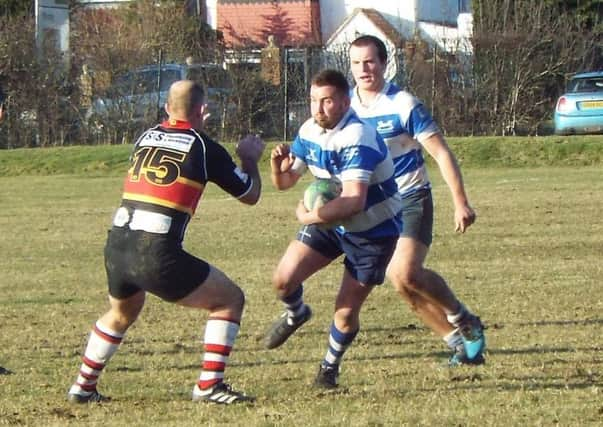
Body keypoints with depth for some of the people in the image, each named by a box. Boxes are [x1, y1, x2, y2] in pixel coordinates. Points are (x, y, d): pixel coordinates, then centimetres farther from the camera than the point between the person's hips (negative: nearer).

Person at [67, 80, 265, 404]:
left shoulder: (146, 138, 15)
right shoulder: (204, 147, 1)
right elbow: (250, 195, 11)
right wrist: (250, 158, 30)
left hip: (116, 247, 6)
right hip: (157, 255, -6)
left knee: (122, 312, 34)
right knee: (230, 300, 10)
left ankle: (83, 387, 37)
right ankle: (209, 385, 1)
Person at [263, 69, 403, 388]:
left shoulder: (357, 139, -31)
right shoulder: (310, 131, -5)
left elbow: (354, 202, -39)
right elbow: (285, 181, 6)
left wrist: (309, 216, -28)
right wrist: (278, 165, -17)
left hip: (373, 231, -6)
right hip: (331, 221, 7)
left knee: (346, 311, -5)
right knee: (284, 279, -7)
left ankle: (331, 364, 24)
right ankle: (296, 315, 28)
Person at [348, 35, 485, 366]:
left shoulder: (403, 105, -13)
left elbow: (441, 153, -12)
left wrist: (461, 203, -17)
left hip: (410, 200, -5)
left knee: (405, 273, -23)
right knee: (400, 281, -1)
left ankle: (462, 320, -1)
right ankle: (460, 341, 12)